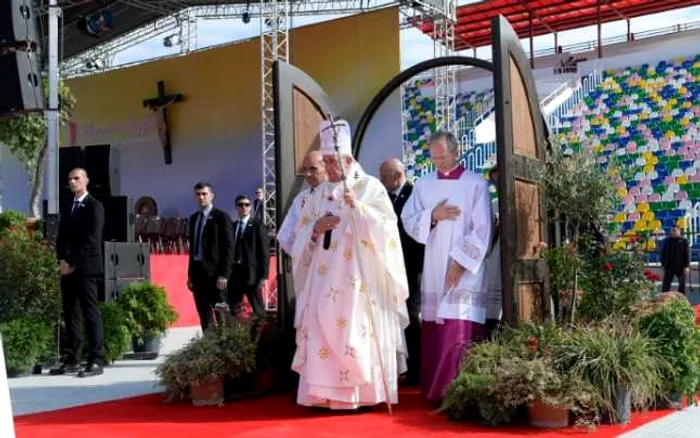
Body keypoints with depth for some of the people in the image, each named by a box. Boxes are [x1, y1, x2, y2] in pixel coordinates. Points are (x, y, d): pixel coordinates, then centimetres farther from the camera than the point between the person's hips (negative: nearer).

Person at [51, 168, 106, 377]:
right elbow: (61, 236, 17)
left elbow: (92, 240, -11)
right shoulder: (68, 207, 20)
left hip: (85, 268, -7)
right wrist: (62, 261, 1)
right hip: (67, 268, 7)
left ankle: (96, 361, -6)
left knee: (90, 313, -6)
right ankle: (71, 360, 11)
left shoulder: (94, 207, -3)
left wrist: (72, 263, -13)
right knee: (70, 313, 7)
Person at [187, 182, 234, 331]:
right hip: (197, 270, 6)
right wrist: (190, 274, 13)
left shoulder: (221, 217, -4)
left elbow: (228, 247, -9)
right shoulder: (193, 218, 15)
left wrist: (224, 274, -15)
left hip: (215, 272, -6)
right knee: (204, 315, 7)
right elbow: (192, 247, 18)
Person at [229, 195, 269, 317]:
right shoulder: (232, 226, 13)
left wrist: (264, 276, -11)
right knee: (234, 310, 4)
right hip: (234, 274, 5)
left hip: (251, 273, -5)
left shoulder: (257, 225, -1)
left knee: (258, 309, 1)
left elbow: (264, 252, -5)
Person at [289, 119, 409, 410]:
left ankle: (359, 393, -3)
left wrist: (358, 206, -22)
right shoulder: (319, 194, 15)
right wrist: (316, 228, -6)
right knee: (322, 328, -1)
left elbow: (385, 226, -9)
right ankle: (327, 391, 3)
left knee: (354, 329, -8)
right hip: (324, 276, 5)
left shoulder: (370, 187, 1)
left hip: (356, 276, -5)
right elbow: (303, 236, 15)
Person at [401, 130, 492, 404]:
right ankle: (435, 389, 14)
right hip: (433, 270, 4)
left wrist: (460, 262, -13)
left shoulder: (476, 184, -2)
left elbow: (482, 229, -7)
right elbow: (408, 221, 8)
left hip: (465, 269, -4)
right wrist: (432, 216, -10)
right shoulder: (423, 185, 11)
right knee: (433, 330, 5)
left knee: (460, 330, -10)